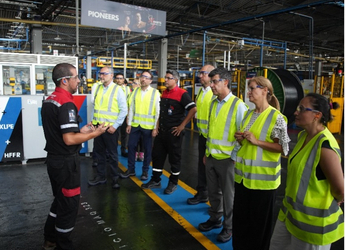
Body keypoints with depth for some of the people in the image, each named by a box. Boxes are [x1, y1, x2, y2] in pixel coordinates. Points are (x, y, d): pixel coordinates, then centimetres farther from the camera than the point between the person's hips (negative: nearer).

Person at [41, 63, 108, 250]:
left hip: (53, 158, 10)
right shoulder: (66, 104, -22)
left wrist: (81, 130, 11)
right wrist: (95, 133, -16)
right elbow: (69, 139, -27)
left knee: (60, 200, 24)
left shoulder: (49, 101, 9)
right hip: (65, 162, -10)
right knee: (69, 204, 6)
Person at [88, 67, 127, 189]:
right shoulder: (98, 88, 9)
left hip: (110, 127, -5)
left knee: (112, 154, 6)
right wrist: (94, 121, 8)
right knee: (99, 152, 14)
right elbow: (95, 105, 17)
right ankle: (100, 176, 29)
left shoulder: (117, 90, -8)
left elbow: (124, 110, -10)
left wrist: (115, 125, -14)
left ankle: (115, 178, 21)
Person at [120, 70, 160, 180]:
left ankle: (145, 171, 24)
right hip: (135, 125, 4)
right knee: (131, 146, 8)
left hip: (148, 126, -3)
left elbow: (157, 112, -6)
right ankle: (131, 169, 24)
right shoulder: (135, 91, 6)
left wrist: (155, 127, -9)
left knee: (147, 149, 8)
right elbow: (131, 108, 7)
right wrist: (129, 124, 3)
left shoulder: (155, 93, -5)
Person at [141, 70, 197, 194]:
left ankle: (173, 183, 21)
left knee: (174, 158, 6)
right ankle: (155, 181, 26)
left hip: (174, 132, -7)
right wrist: (158, 124, 14)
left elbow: (193, 109, -21)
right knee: (157, 155, 12)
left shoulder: (181, 93, -12)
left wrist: (182, 125, -18)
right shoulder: (164, 92, 11)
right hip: (161, 131, 8)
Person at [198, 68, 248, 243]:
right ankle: (215, 219, 40)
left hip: (227, 159, -6)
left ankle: (228, 227, 28)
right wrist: (206, 152, 14)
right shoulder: (213, 103, 7)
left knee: (228, 195, 10)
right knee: (213, 192, 19)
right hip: (211, 157, 6)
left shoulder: (238, 105, -13)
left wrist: (234, 157, -11)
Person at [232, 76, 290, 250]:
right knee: (240, 217, 17)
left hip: (262, 177, -6)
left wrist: (256, 141, -20)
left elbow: (283, 148, -15)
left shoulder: (276, 117, -12)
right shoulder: (248, 114, 8)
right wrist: (240, 139, -3)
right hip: (243, 174, 7)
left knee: (259, 220, 10)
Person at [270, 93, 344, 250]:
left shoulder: (325, 146, -27)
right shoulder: (303, 135, 1)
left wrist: (337, 200, -3)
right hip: (291, 210, 8)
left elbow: (340, 189, -22)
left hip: (313, 220, -8)